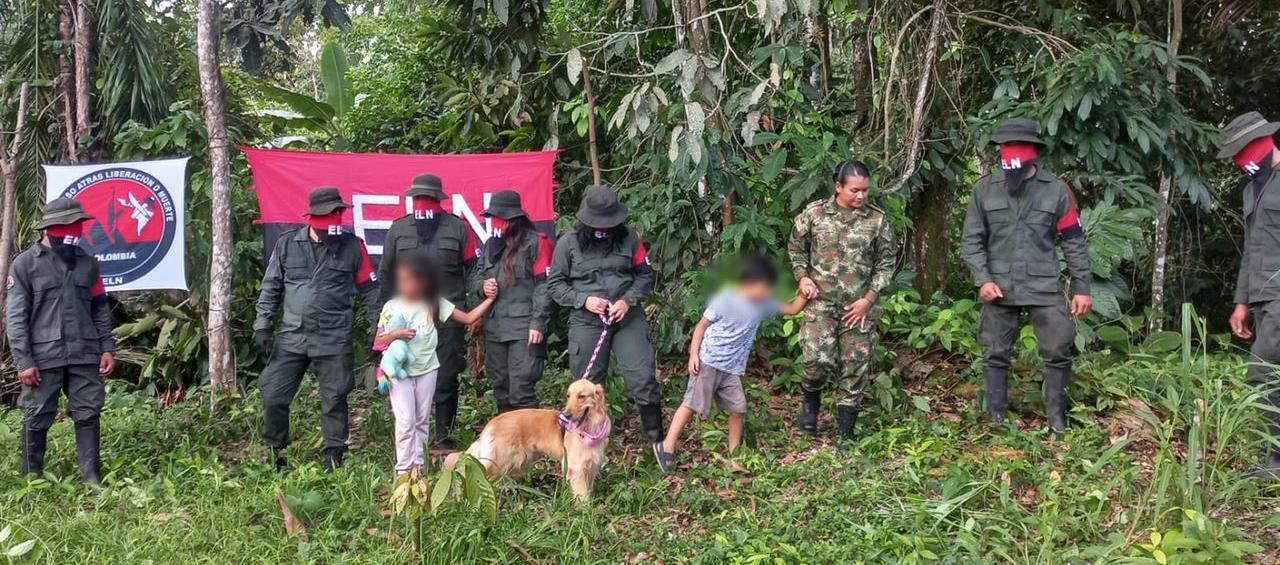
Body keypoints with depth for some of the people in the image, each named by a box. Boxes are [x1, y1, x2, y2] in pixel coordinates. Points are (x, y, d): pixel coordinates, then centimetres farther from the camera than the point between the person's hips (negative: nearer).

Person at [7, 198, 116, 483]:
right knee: (37, 419, 5)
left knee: (88, 415, 2)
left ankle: (93, 481, 6)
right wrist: (23, 361, -10)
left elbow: (100, 309, 15)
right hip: (43, 357, -3)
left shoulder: (87, 263, 11)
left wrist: (107, 348, 5)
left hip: (85, 355, 3)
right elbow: (15, 317, -4)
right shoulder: (25, 264, -1)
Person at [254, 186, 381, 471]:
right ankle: (273, 453, 22)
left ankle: (334, 457, 18)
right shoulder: (287, 244, 3)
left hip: (334, 340, -1)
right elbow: (271, 287, 11)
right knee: (273, 396, 2)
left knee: (334, 400, 4)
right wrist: (262, 325, 5)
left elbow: (369, 290, 6)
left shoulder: (352, 246, -1)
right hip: (290, 338, 1)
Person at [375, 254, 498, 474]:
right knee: (405, 420, -8)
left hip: (426, 369, 2)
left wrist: (489, 299, -8)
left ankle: (418, 465, 19)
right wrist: (395, 334, -20)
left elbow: (468, 318, 0)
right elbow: (377, 343, -2)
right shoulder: (391, 307, -4)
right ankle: (403, 468, 0)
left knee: (422, 420, 10)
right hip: (400, 371, -2)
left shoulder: (435, 304, -2)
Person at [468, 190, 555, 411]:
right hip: (494, 327, 7)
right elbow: (475, 277, 26)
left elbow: (543, 285, -7)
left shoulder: (535, 242, -4)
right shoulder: (490, 245, 17)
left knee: (521, 391, -11)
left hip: (523, 328, -7)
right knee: (500, 389, 13)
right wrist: (482, 285, 1)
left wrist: (538, 322, -13)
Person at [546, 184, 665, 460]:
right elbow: (555, 284, 1)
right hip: (587, 323, 0)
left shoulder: (629, 238, -1)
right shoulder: (568, 243, -4)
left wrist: (628, 300, -10)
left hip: (628, 319, 1)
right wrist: (584, 300, -13)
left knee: (643, 380, -4)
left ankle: (657, 440, 10)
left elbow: (645, 275, 7)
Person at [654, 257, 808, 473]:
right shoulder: (725, 299, -14)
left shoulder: (764, 303, 3)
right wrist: (693, 354, -12)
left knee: (738, 408, 3)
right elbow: (702, 325, -7)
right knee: (692, 403, -5)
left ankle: (734, 455, 16)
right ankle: (668, 447, 2)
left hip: (733, 368, 6)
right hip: (708, 362, -6)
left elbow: (792, 309, 12)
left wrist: (804, 294, -5)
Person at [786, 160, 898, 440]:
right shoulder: (814, 213, -1)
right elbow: (796, 248, 13)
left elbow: (886, 263, 5)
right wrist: (802, 276, -3)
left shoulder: (878, 220, 0)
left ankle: (846, 431, 16)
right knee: (818, 358, -15)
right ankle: (811, 400, 18)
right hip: (821, 301, -1)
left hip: (860, 306, 1)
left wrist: (868, 299, -4)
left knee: (855, 368, 3)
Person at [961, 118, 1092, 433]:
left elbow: (1074, 242, 2)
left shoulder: (1056, 189, -1)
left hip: (1045, 287, -1)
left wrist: (1082, 287, 0)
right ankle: (996, 421, 18)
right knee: (996, 355, 7)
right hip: (999, 288, 1)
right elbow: (972, 239, 3)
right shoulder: (985, 189, 1)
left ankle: (1057, 419, 13)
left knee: (1058, 352, -2)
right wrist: (983, 279, -9)